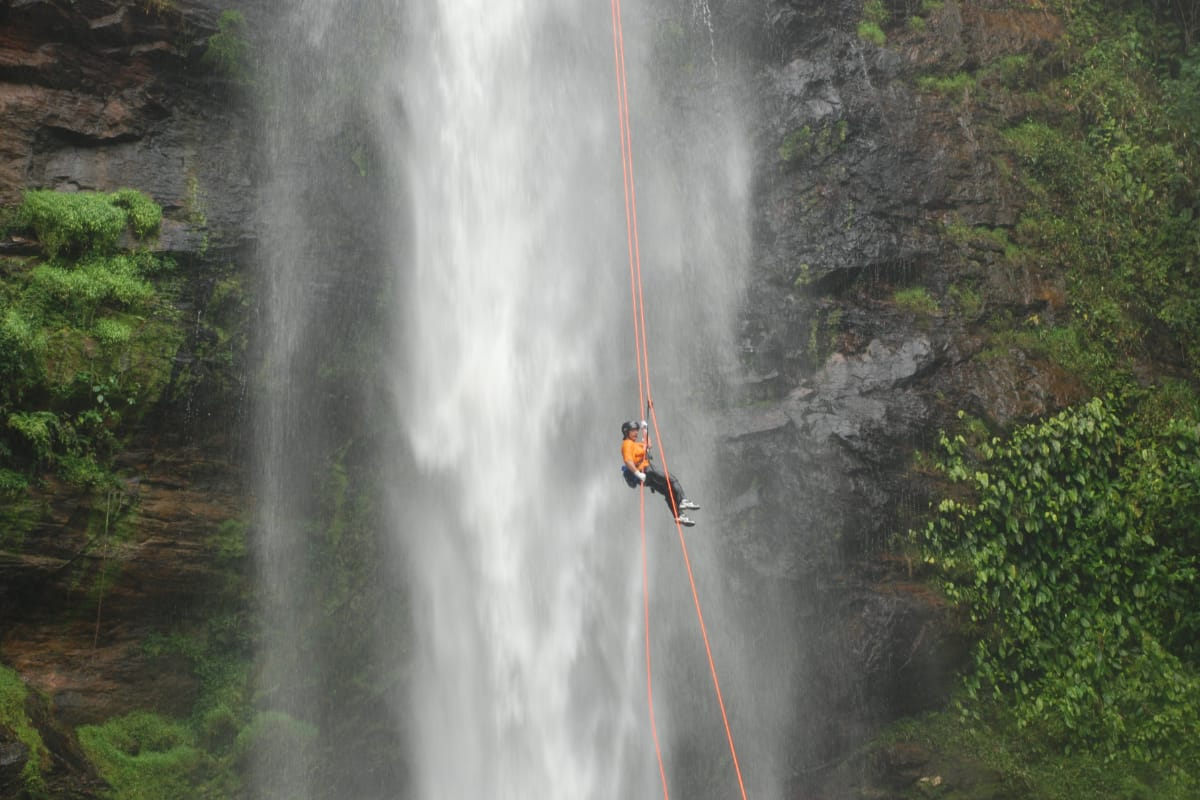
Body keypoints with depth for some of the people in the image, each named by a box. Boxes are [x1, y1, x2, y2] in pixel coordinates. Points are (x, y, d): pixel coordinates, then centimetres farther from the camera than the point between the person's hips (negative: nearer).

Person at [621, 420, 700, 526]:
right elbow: (628, 461, -23)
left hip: (648, 471, 11)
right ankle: (683, 500, -23)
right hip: (645, 472, -11)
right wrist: (638, 474, -28)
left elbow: (647, 445, 41)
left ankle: (679, 515, 7)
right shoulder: (627, 444, -8)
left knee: (668, 492, 8)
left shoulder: (634, 444, 24)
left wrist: (645, 430, 34)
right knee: (671, 480, -17)